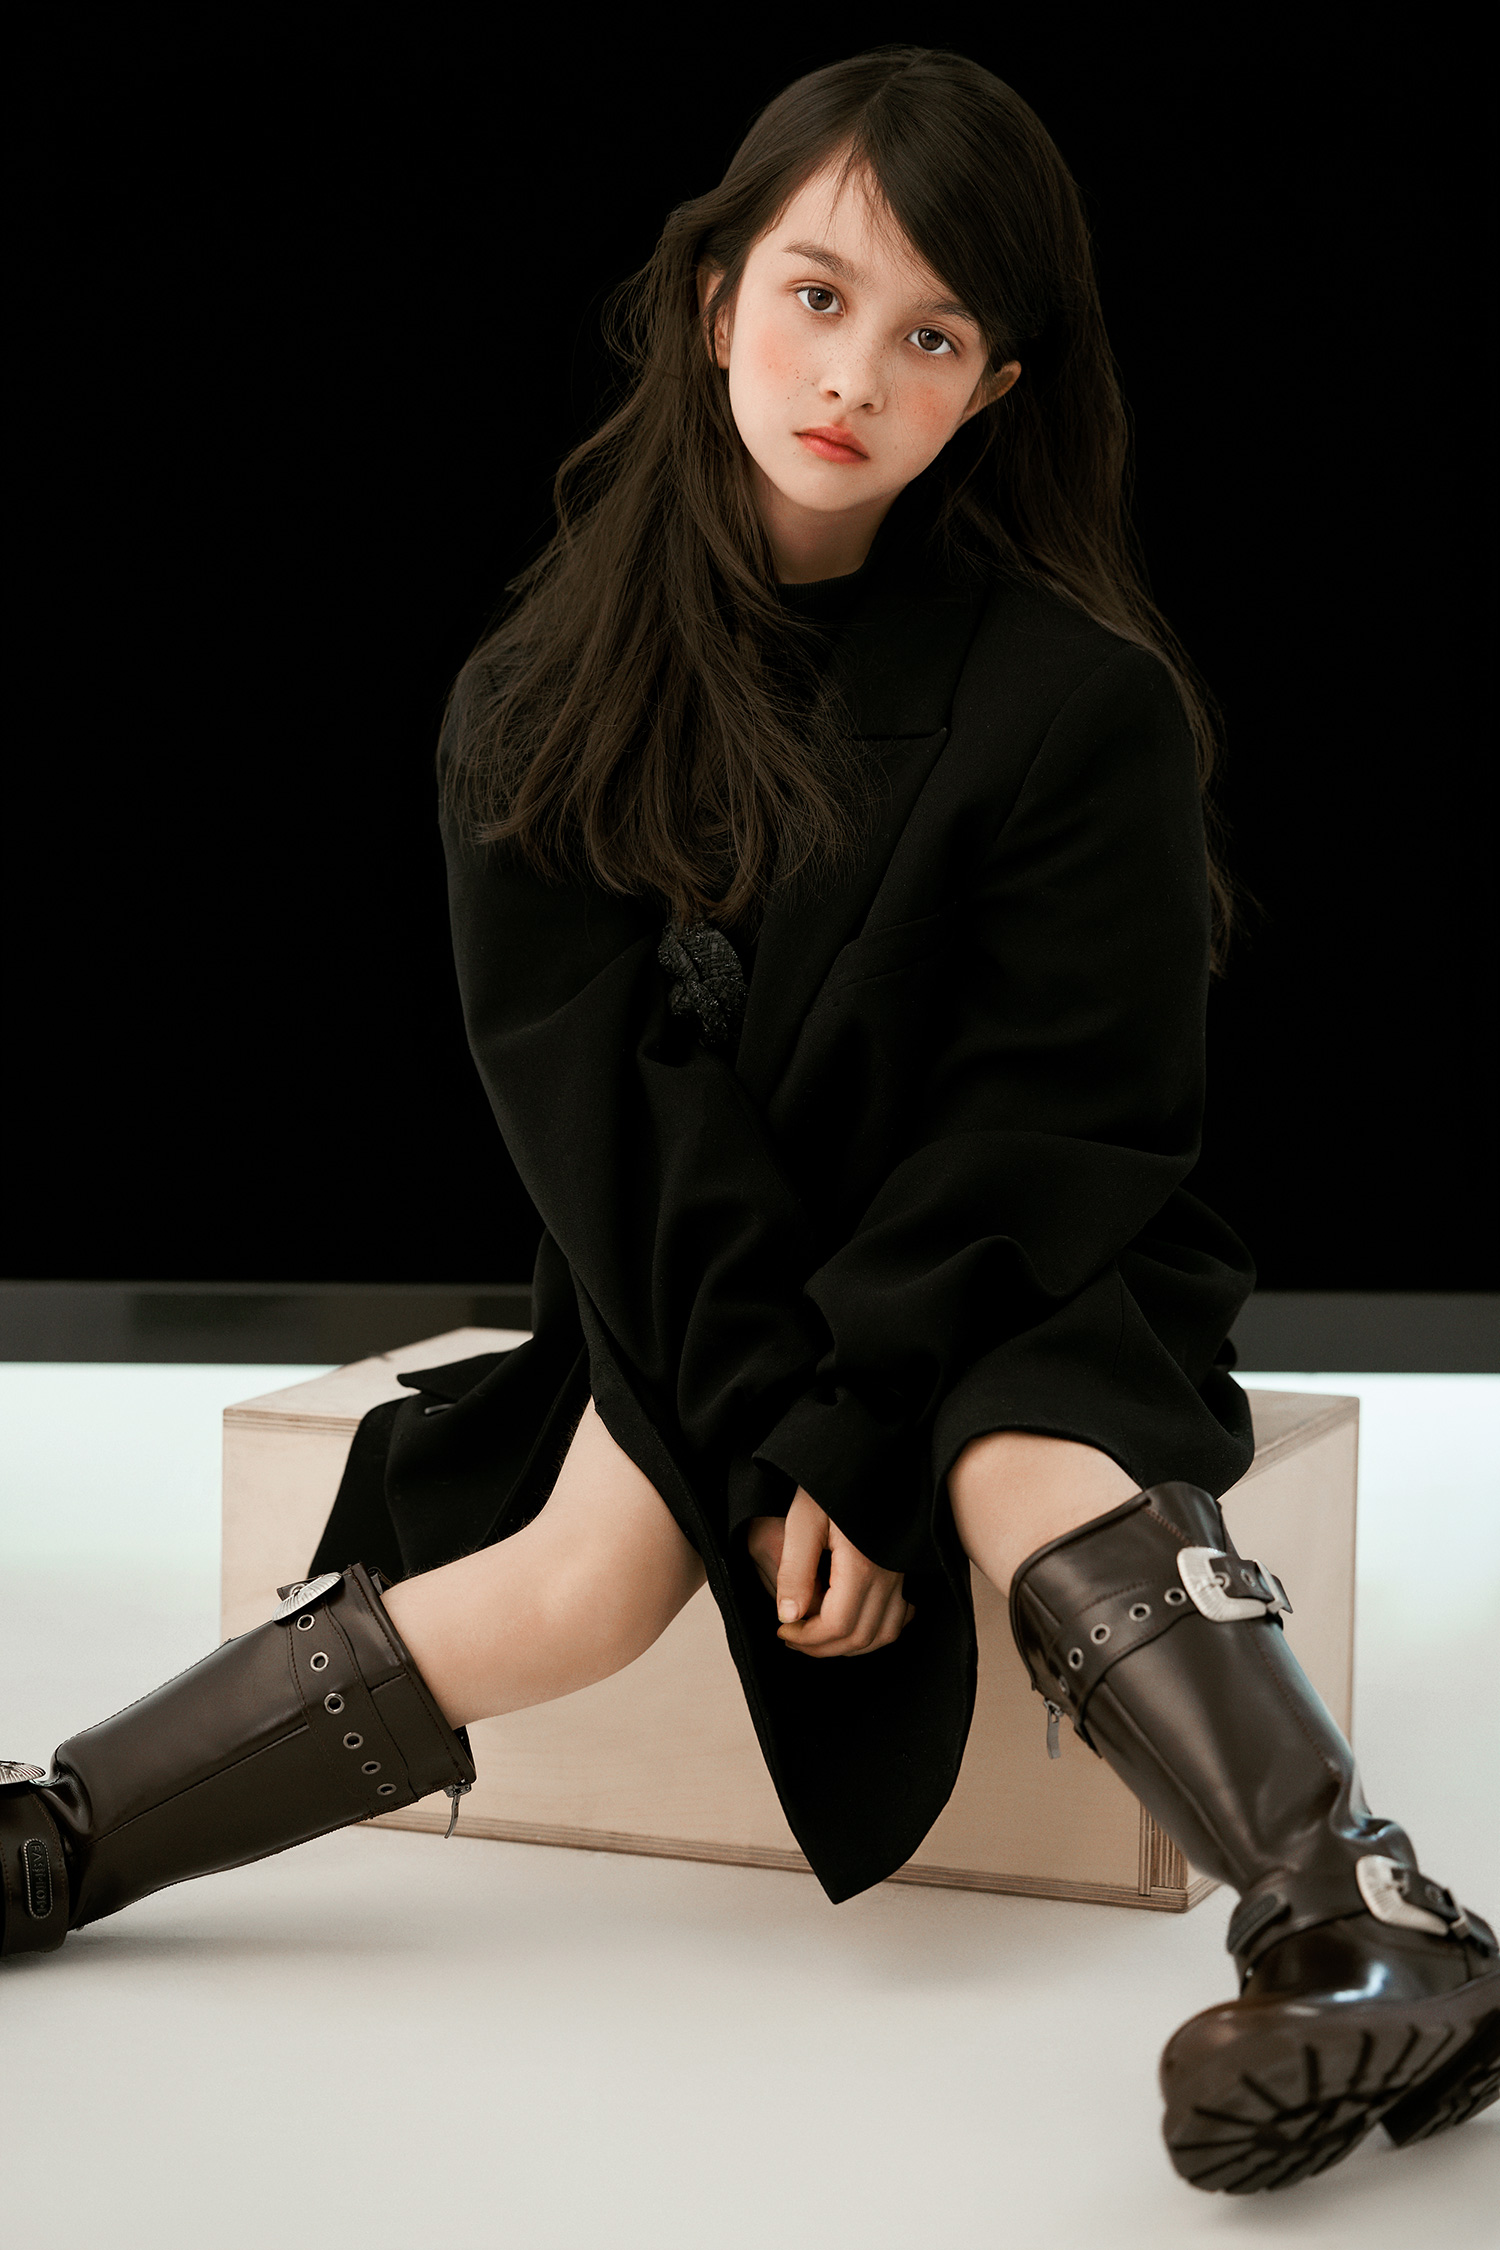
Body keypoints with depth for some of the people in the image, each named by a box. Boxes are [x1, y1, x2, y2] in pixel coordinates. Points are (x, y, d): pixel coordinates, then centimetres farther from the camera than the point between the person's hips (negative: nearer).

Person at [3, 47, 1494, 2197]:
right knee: (590, 1575, -21)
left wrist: (858, 1441, -21)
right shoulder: (551, 699, -5)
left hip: (1019, 1272, -1)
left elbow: (1055, 1118, -14)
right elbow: (595, 1089, -8)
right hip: (698, 1274, 2)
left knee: (1036, 1477, -33)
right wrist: (771, 1435, -17)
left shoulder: (1082, 699, -13)